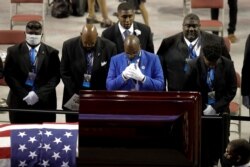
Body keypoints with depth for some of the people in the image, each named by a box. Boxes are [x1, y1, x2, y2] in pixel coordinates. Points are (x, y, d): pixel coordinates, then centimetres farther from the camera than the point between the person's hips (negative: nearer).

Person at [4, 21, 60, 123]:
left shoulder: (51, 53, 4)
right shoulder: (14, 51, 4)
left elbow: (55, 77, -1)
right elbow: (9, 75, -1)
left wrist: (39, 94, -13)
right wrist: (24, 95, -11)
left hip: (44, 102, 0)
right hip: (19, 101, 0)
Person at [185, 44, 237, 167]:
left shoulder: (227, 65, -8)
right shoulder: (193, 65, -11)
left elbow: (231, 90, -2)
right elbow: (189, 91, -4)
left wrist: (215, 107, -10)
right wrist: (202, 109, -11)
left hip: (220, 111, 1)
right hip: (201, 111, -1)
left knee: (221, 145, 3)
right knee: (203, 145, -3)